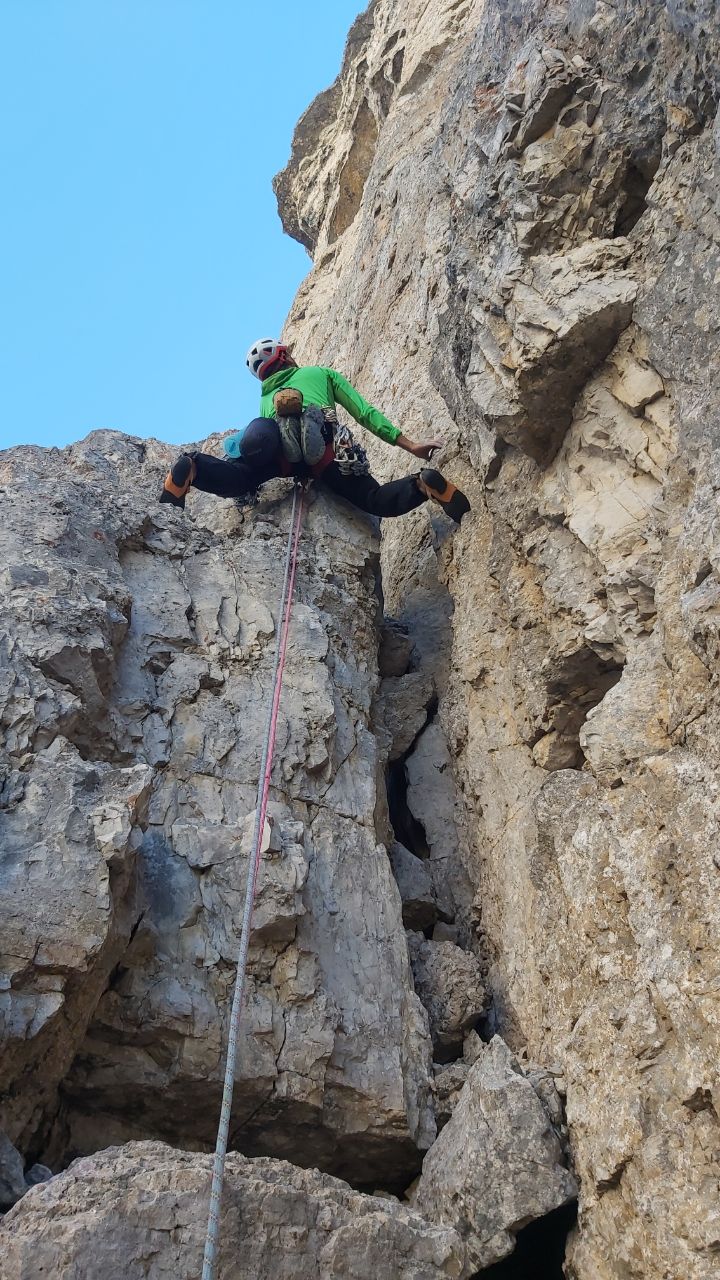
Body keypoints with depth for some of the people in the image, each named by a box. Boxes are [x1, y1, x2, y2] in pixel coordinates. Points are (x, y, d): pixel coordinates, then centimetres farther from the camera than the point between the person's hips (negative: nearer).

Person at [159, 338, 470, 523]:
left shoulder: (266, 398, 42)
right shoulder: (322, 373, 36)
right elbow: (365, 412, 24)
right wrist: (410, 445, 20)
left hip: (280, 444, 1)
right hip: (323, 445, -1)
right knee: (377, 500, -2)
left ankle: (190, 469, -41)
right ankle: (424, 484, -29)